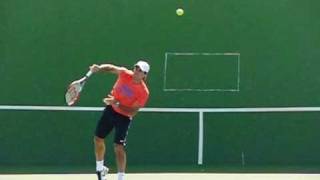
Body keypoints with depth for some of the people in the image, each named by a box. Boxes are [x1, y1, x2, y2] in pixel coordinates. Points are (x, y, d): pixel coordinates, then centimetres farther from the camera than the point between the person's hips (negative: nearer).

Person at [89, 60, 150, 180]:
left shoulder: (144, 92, -25)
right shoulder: (125, 74, -15)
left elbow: (132, 112, -25)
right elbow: (111, 68, -14)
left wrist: (116, 103, -34)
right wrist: (99, 68, -36)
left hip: (124, 117, -5)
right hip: (110, 110, 5)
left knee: (118, 147, -16)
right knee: (98, 139, 14)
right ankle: (100, 169, 37)